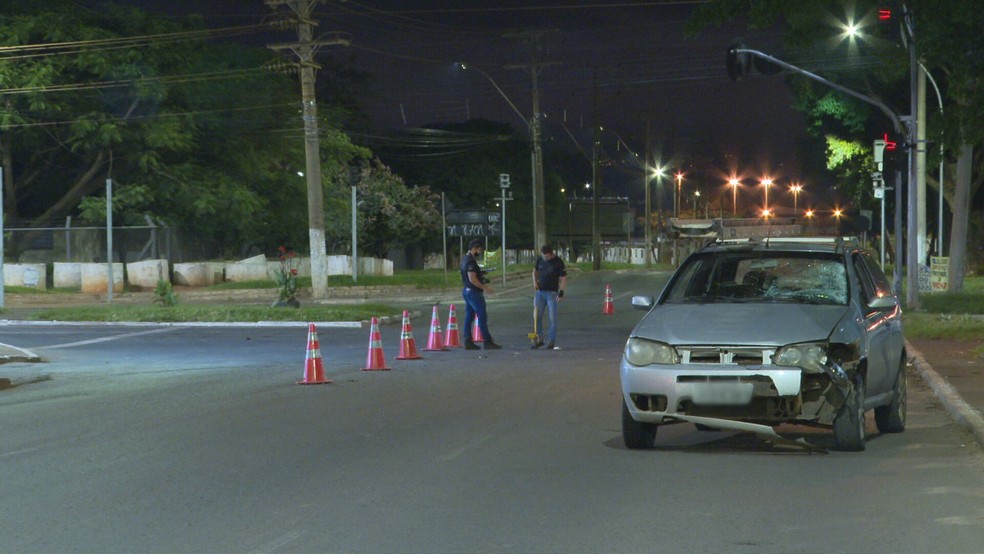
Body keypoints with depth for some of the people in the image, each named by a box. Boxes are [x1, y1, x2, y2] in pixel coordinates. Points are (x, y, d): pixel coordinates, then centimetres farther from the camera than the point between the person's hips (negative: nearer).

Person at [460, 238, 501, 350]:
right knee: (482, 316, -6)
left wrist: (480, 273, 12)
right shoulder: (471, 261, -18)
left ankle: (468, 342, 10)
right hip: (474, 292, -10)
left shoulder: (465, 259, 14)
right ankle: (487, 341, -5)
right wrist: (484, 287, -19)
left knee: (469, 317, 10)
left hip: (467, 291, 10)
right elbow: (472, 279, -24)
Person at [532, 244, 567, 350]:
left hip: (552, 293, -5)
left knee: (552, 318, -4)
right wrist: (535, 281, 1)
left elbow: (563, 278, -9)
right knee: (537, 316, 4)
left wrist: (561, 292, -18)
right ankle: (539, 339, 14)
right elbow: (535, 270, 19)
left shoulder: (558, 262, -9)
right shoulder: (540, 259, 4)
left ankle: (551, 341, 2)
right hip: (540, 291, 5)